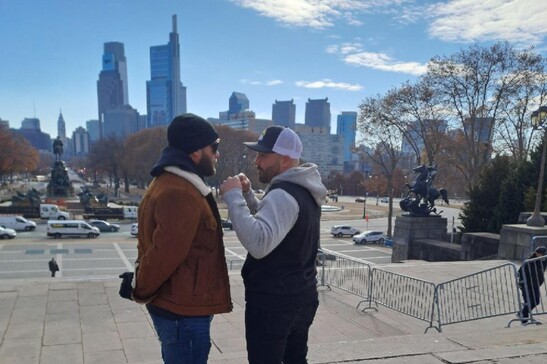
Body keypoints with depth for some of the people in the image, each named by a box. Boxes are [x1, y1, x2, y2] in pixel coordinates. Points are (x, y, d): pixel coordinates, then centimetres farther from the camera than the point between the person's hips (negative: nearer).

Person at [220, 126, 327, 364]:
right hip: (301, 298, 10)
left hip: (272, 302, -10)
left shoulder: (283, 195, -22)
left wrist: (233, 196, -30)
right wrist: (247, 195, 7)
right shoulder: (303, 191, 9)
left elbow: (259, 243, -37)